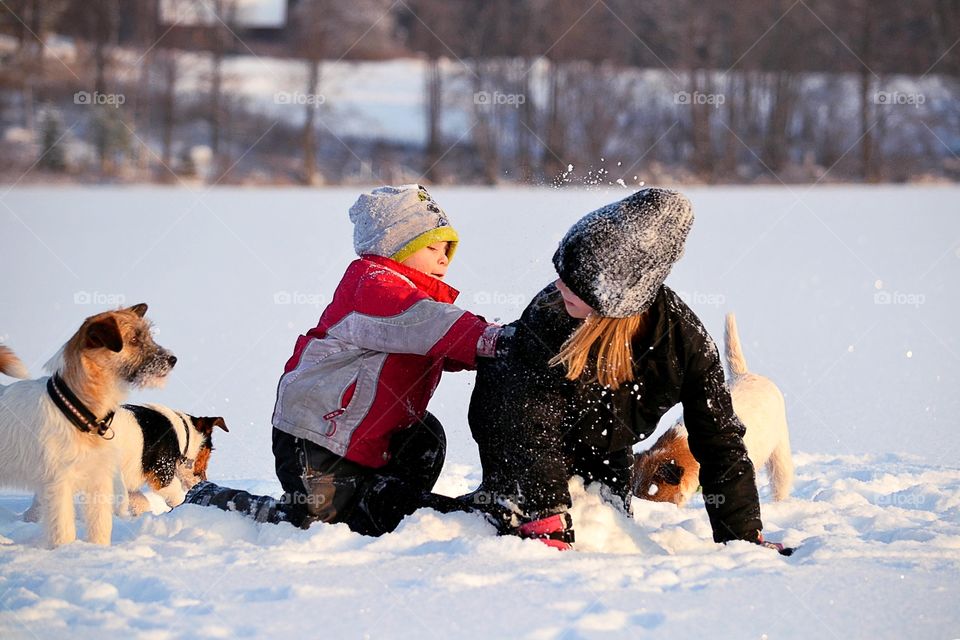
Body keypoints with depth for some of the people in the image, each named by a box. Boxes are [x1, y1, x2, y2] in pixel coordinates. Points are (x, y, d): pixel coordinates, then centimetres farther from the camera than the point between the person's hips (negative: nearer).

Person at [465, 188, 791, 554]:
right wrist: (549, 529, -40)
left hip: (604, 449, 3)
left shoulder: (685, 339, -29)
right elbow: (534, 431, -34)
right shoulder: (547, 314, -36)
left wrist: (743, 539, -24)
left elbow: (720, 442, -21)